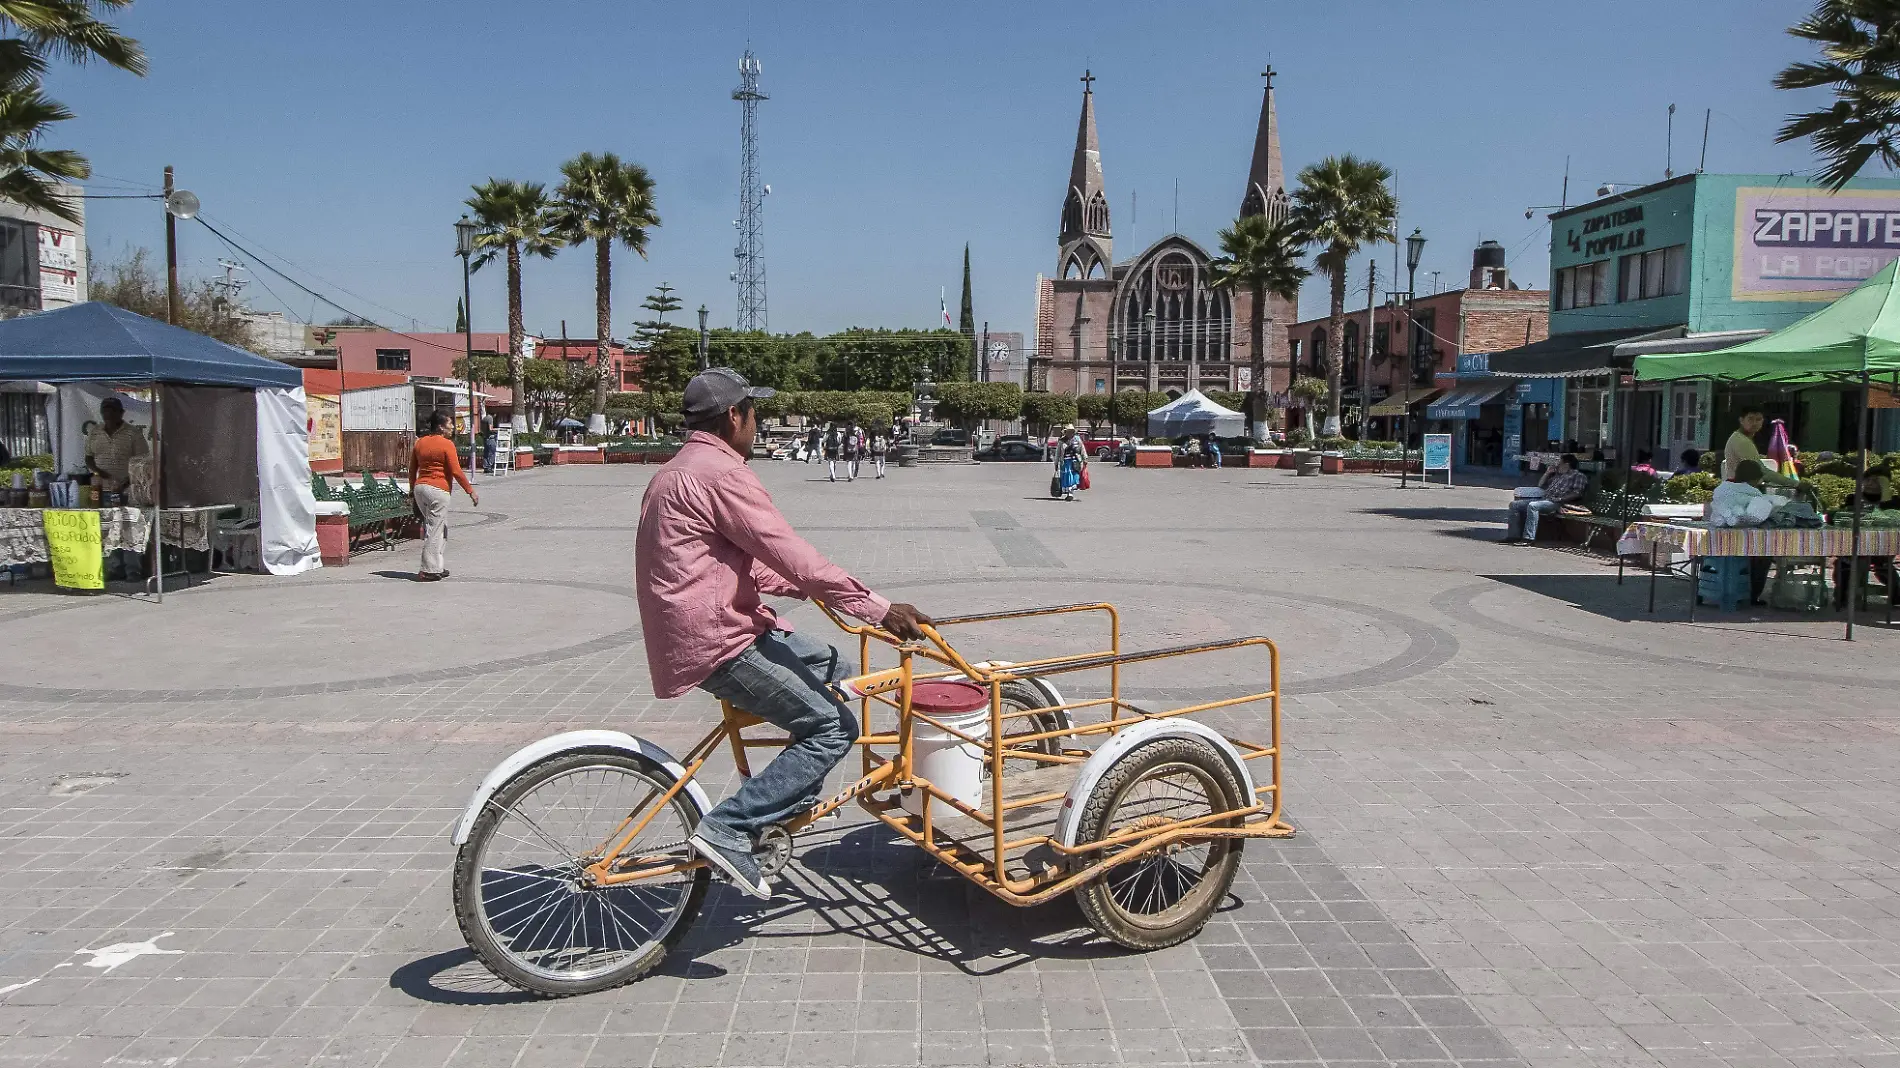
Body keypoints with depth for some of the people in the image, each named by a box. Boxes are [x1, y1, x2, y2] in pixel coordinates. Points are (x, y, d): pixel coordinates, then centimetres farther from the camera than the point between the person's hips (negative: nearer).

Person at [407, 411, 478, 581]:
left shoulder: (420, 442, 12)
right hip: (438, 490, -8)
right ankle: (429, 571, -6)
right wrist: (471, 491, -9)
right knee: (435, 530, -4)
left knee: (442, 528, 16)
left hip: (420, 488, 8)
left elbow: (412, 468, 18)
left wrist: (412, 490, 28)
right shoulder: (446, 444, -10)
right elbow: (456, 471, -14)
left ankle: (440, 567, 19)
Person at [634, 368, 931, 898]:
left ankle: (784, 804, 22)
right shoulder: (720, 472, -17)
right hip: (715, 641, -11)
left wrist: (812, 588, 22)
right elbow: (794, 557, -22)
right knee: (833, 727, -11)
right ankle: (728, 829, -9)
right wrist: (881, 609, -20)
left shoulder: (679, 471, 18)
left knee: (835, 670, 18)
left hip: (720, 620, 11)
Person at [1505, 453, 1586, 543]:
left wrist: (1560, 499, -18)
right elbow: (1540, 485, 35)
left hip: (1556, 502, -9)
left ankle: (1529, 537, -39)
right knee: (1514, 504, -2)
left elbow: (1577, 493, -8)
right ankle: (1514, 535, -11)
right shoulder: (1557, 475, 29)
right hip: (1543, 499, 9)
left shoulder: (1578, 475, 6)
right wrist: (1548, 472, 25)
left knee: (1532, 505, -36)